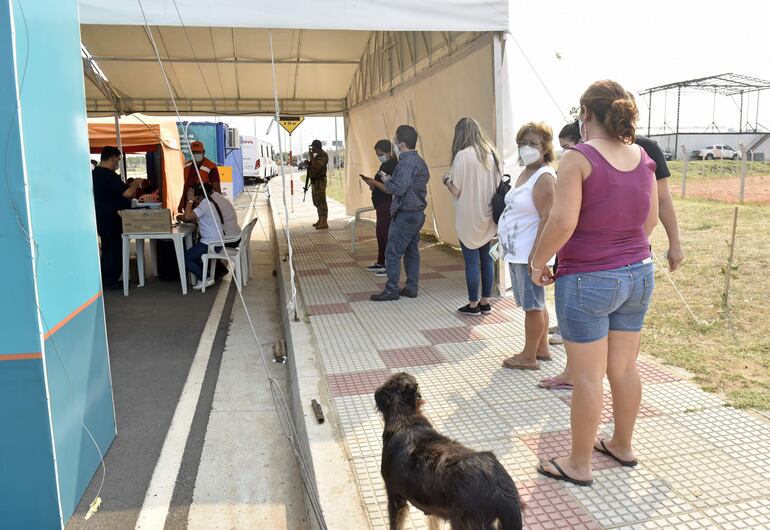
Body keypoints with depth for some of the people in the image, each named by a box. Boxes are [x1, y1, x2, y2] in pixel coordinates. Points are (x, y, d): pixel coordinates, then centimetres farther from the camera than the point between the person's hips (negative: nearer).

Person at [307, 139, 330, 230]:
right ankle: (320, 220, 24)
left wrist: (311, 156, -20)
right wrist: (308, 162, 10)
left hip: (320, 181, -11)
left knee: (321, 201, -10)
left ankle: (324, 223, -10)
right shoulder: (317, 155, 17)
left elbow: (317, 166, -28)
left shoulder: (323, 155, -14)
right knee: (317, 202, 15)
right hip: (315, 181, 11)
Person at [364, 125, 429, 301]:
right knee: (411, 251, 13)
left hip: (405, 215, -10)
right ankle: (411, 288, 18)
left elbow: (398, 189, -26)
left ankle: (391, 290, 0)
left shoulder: (407, 162, -18)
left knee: (393, 253, -4)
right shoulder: (419, 161, 14)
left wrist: (375, 182, -11)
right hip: (417, 213, 10)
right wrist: (388, 180, 12)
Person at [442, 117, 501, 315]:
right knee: (486, 258, 12)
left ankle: (473, 305, 10)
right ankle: (485, 302, 21)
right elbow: (497, 184, 12)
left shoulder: (462, 155, -14)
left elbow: (456, 190, -13)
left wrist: (446, 179, 6)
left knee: (472, 260, 2)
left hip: (469, 218, -6)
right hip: (487, 217, 6)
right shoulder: (491, 154, 5)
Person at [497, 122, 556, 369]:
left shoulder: (544, 177, -15)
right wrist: (506, 243, 20)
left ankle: (529, 357, 11)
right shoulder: (525, 173, 14)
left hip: (529, 253, -10)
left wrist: (535, 256, -25)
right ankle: (542, 348, 30)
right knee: (534, 303, 17)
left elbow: (547, 218, -22)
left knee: (533, 305, 1)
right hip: (516, 252, 10)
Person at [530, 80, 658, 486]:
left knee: (587, 377, 4)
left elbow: (562, 223, -23)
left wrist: (538, 262, -9)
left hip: (588, 280, -6)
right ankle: (622, 445, 37)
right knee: (624, 368, 18)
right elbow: (650, 220, 12)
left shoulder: (578, 158, -15)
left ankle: (579, 464, 18)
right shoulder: (643, 159, 4)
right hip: (638, 275, 7)